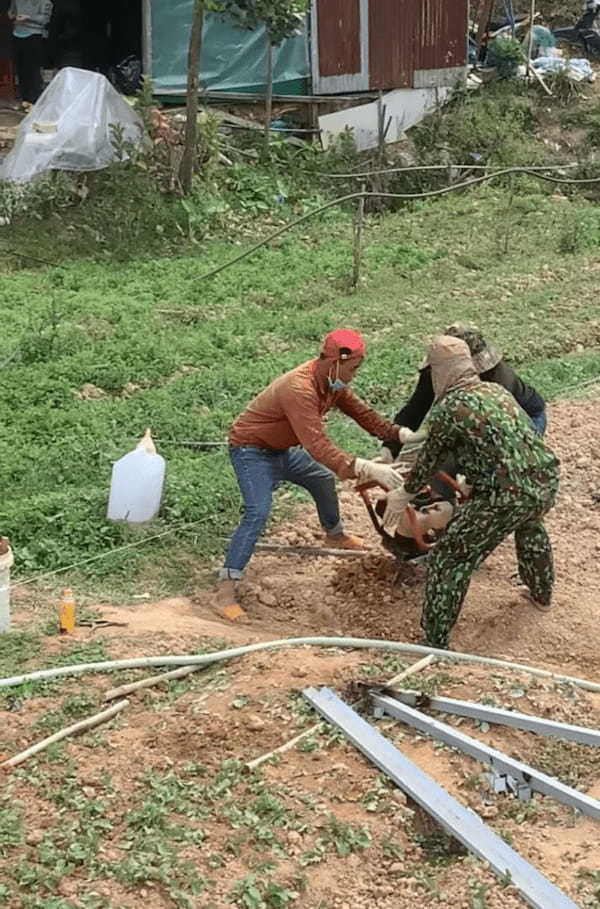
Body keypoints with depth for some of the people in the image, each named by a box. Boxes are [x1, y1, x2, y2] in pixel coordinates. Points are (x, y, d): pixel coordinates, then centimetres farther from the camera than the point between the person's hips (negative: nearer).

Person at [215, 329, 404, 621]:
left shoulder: (331, 380, -9)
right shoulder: (300, 389, -38)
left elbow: (358, 410, 3)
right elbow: (317, 445, -45)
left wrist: (398, 434, -7)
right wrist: (366, 469, -50)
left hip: (284, 448, 10)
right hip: (253, 451, -10)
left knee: (324, 480, 25)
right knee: (257, 513, -25)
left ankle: (335, 535, 53)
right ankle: (225, 589, -25)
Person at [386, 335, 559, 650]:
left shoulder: (450, 408, -8)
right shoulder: (496, 390, 14)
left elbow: (429, 461, 4)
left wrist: (404, 494, 22)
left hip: (507, 497, -8)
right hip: (546, 482, 8)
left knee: (449, 561, 4)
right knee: (530, 528, 41)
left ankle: (435, 644, 8)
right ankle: (541, 594, 60)